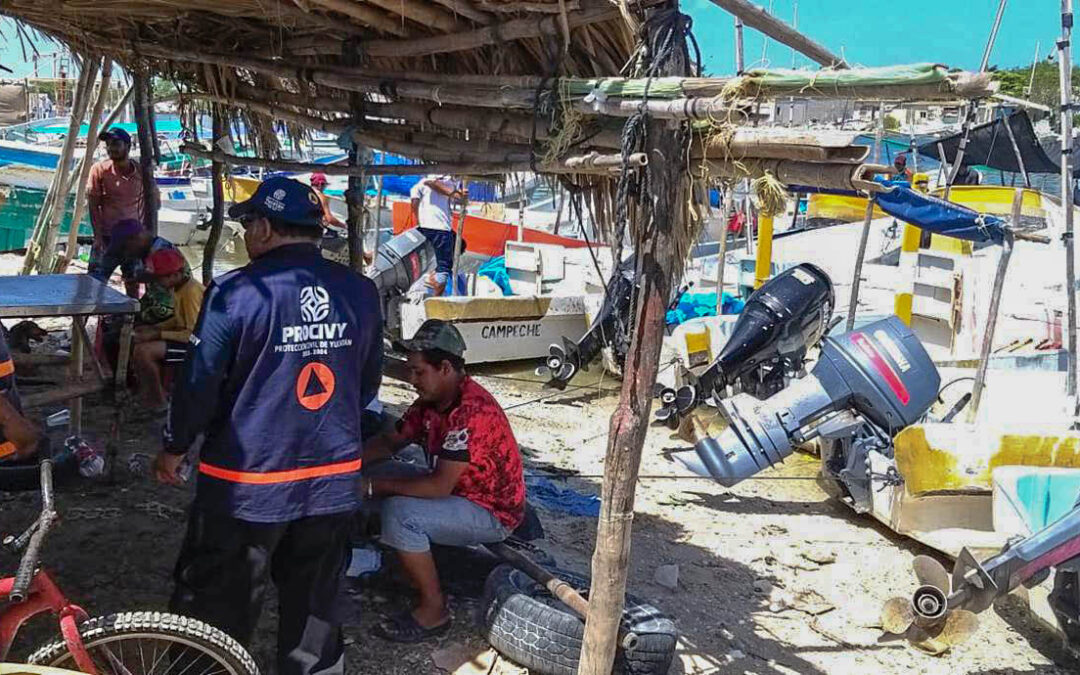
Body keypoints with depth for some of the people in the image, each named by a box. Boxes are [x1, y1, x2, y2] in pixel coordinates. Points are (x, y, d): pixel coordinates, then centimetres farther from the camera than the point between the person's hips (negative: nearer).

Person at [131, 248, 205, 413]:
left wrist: (158, 334, -21)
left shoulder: (191, 292, -24)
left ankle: (159, 403, -6)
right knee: (136, 341, 14)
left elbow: (194, 333, -25)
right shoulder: (179, 287, 5)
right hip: (186, 337, 11)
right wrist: (154, 328, 4)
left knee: (142, 351, -23)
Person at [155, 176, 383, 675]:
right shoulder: (360, 291, -1)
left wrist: (174, 448, 7)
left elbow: (199, 384, -10)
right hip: (334, 482, 5)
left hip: (247, 487, -4)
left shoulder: (236, 293, -15)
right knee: (315, 609, 19)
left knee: (216, 619, 11)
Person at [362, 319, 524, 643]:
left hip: (494, 514, -9)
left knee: (398, 513, -24)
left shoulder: (471, 411, -30)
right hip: (465, 495, 9)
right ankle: (414, 570, 18)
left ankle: (433, 610, -9)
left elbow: (439, 486, -31)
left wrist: (373, 486, -24)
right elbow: (392, 441, 9)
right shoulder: (432, 399, -1)